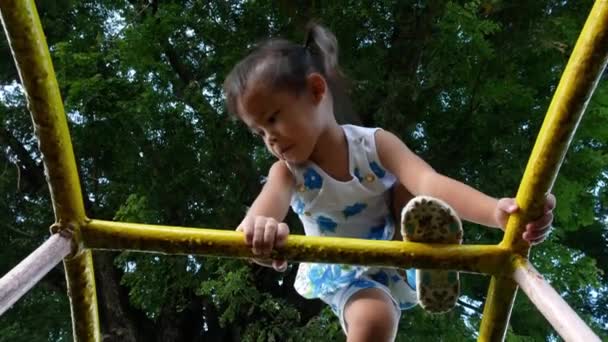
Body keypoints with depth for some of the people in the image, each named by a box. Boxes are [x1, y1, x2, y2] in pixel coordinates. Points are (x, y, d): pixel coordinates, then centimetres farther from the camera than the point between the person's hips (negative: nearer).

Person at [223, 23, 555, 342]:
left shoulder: (374, 145, -20)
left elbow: (430, 183, -38)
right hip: (346, 277, -1)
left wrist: (497, 211, -58)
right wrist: (258, 230, -68)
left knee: (408, 188, -23)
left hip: (402, 265, 1)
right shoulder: (287, 173, -17)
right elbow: (261, 212, -40)